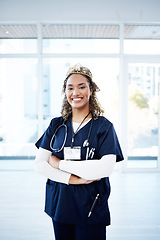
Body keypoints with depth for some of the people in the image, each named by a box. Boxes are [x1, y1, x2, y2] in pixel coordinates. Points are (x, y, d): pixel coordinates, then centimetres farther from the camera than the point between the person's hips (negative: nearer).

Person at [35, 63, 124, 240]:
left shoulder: (103, 126, -5)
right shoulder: (56, 125, 4)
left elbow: (106, 168, -19)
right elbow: (39, 164, -2)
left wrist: (60, 164, -14)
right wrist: (73, 179, -16)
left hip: (91, 207, -3)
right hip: (59, 204, 3)